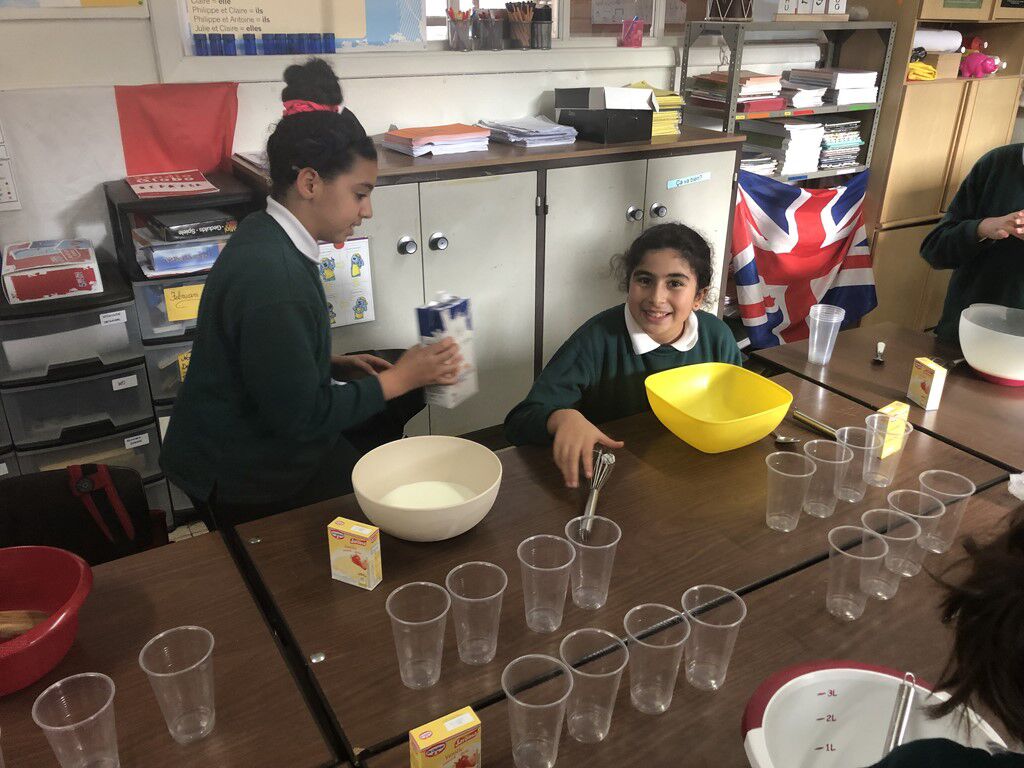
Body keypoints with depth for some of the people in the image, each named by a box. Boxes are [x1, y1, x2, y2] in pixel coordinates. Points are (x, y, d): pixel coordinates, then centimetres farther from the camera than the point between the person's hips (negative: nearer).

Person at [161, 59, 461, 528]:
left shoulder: (265, 236, 0)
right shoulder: (270, 278, -30)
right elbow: (302, 416, -26)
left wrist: (336, 366, 1)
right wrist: (399, 378, -18)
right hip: (244, 481, -9)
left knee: (402, 399, 11)